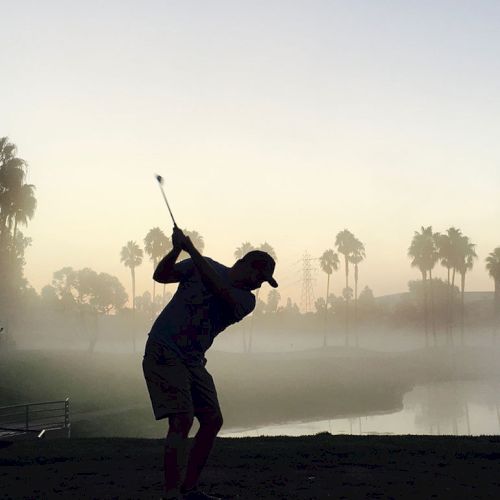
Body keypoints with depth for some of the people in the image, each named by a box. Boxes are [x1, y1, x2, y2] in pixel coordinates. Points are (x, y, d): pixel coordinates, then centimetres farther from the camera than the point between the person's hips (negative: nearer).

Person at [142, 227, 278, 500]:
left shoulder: (246, 300, 2)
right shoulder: (204, 265, -2)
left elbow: (219, 289, -18)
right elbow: (160, 275, -5)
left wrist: (190, 249, -24)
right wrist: (176, 250, -23)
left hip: (193, 362, 6)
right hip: (163, 351, -6)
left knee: (212, 421, 5)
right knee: (182, 421, -17)